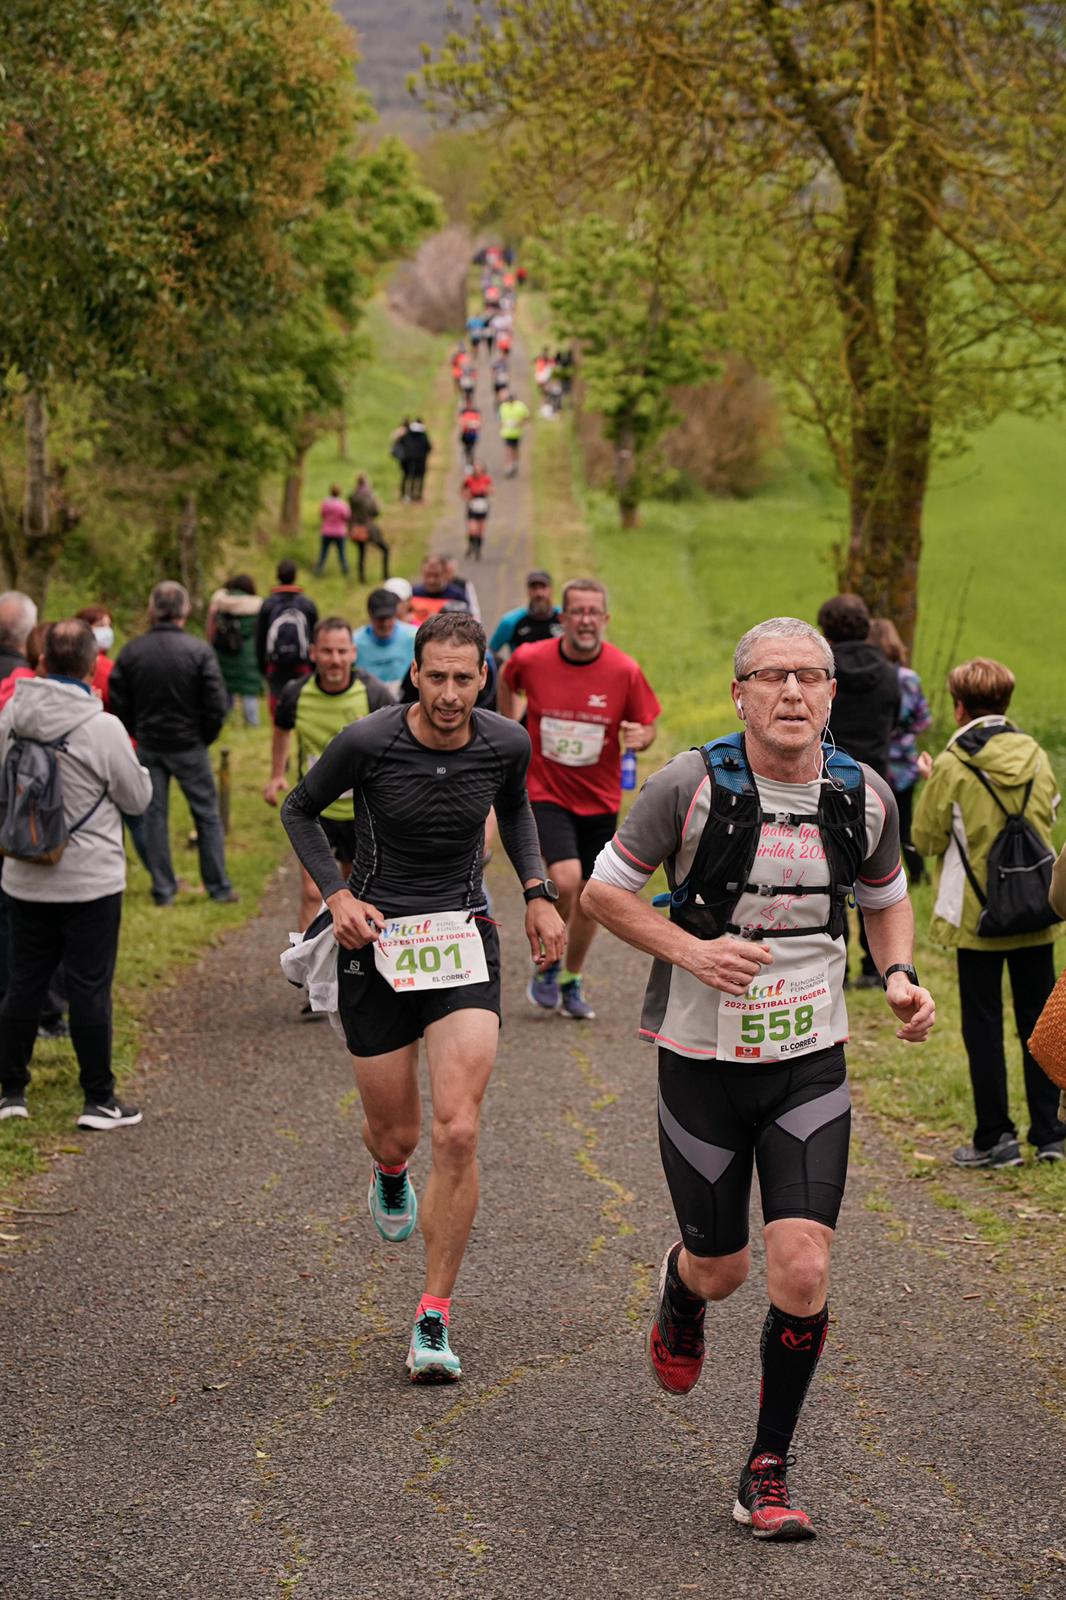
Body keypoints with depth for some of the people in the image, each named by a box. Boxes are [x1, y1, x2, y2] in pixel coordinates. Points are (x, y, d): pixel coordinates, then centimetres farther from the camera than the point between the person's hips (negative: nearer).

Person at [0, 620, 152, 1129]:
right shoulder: (101, 728, -18)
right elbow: (138, 797, -6)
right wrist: (130, 759, 11)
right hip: (90, 881, -5)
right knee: (90, 989, 3)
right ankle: (99, 1100, 10)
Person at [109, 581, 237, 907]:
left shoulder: (131, 652, -5)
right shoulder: (199, 651, -13)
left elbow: (119, 706, -2)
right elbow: (217, 705, -12)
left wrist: (138, 733, 12)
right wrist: (205, 737, 4)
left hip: (148, 746, 2)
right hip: (189, 746, -2)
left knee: (154, 816, 11)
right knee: (207, 816, 9)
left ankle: (163, 890, 14)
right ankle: (219, 888, 11)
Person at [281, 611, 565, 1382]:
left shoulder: (506, 743, -5)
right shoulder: (367, 743, -14)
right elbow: (299, 809, 4)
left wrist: (538, 893, 6)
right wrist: (336, 894, -10)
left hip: (464, 942, 1)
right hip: (376, 943, -1)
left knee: (458, 1132, -13)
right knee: (396, 1133, 9)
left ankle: (434, 1320, -3)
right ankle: (389, 1173, 52)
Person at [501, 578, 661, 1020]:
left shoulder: (625, 671, -10)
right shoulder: (531, 659, -10)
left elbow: (647, 726, 0)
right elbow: (506, 680, 14)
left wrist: (640, 738, -22)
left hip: (600, 800, 2)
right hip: (547, 794, -2)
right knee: (565, 880, -22)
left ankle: (571, 982, 32)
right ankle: (546, 966, 3)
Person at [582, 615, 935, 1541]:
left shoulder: (865, 795, -4)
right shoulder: (691, 785, -14)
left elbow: (886, 898, 16)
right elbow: (604, 890, -4)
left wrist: (900, 975, -4)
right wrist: (691, 950, -19)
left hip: (811, 1062, 2)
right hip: (702, 1059, -1)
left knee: (802, 1271, -11)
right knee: (722, 1270, 10)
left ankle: (768, 1474, 7)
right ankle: (680, 1292, 50)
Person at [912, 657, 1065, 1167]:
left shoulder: (953, 766, -13)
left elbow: (927, 838, -6)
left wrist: (930, 784, 9)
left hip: (977, 917, -4)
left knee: (983, 1026, 5)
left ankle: (995, 1137, 7)